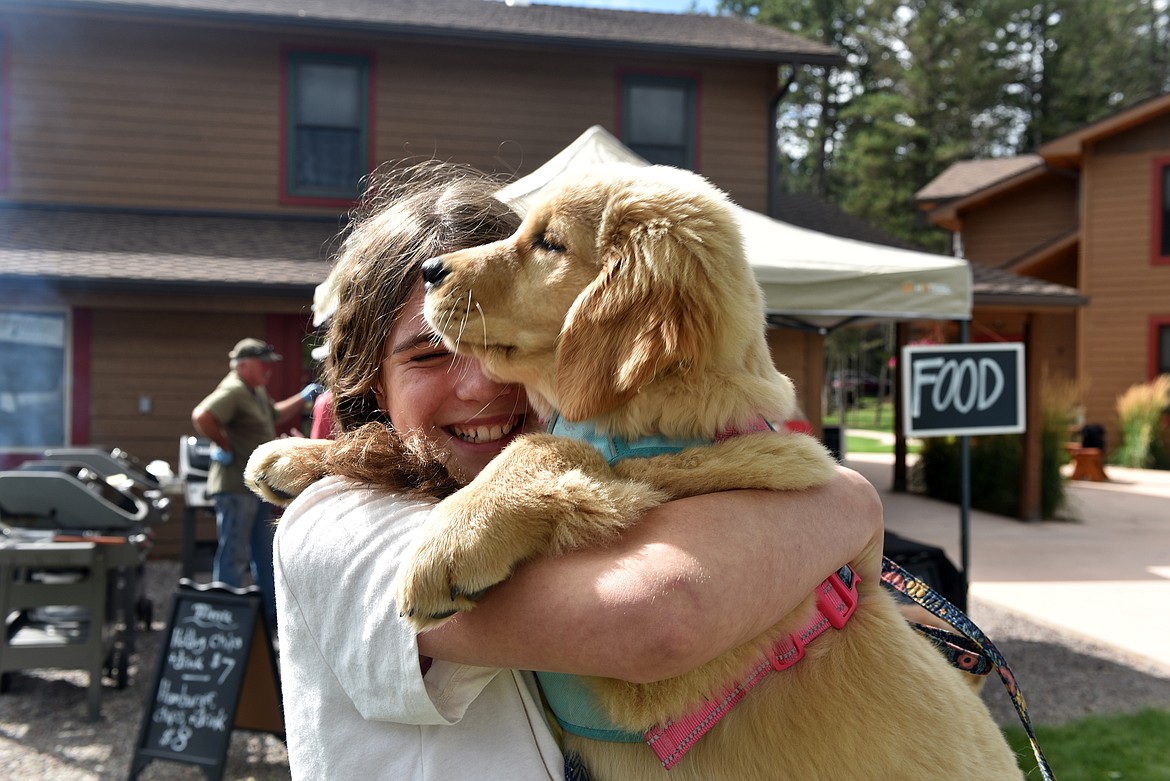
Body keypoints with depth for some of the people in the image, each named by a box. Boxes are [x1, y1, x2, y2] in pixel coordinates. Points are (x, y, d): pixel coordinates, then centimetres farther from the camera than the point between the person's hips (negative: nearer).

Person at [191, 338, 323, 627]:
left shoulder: (257, 392, 16)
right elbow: (201, 416, -31)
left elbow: (275, 416, 33)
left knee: (264, 553, 17)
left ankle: (271, 615, 28)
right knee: (234, 555, -4)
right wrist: (224, 446, -21)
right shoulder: (233, 391, -16)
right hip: (236, 486, -11)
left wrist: (303, 398, 22)